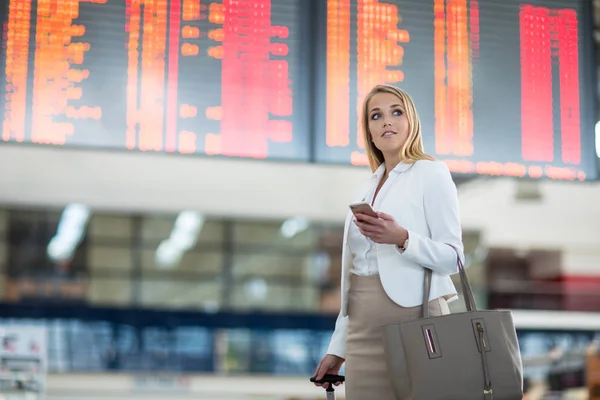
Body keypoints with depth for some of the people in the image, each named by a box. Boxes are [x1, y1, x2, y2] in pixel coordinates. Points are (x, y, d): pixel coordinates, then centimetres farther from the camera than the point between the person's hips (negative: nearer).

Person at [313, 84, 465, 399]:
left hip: (411, 315, -6)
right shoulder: (368, 189, 19)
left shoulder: (431, 173, 1)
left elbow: (453, 257, -7)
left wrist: (402, 238, -24)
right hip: (363, 327, 6)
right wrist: (337, 348, 15)